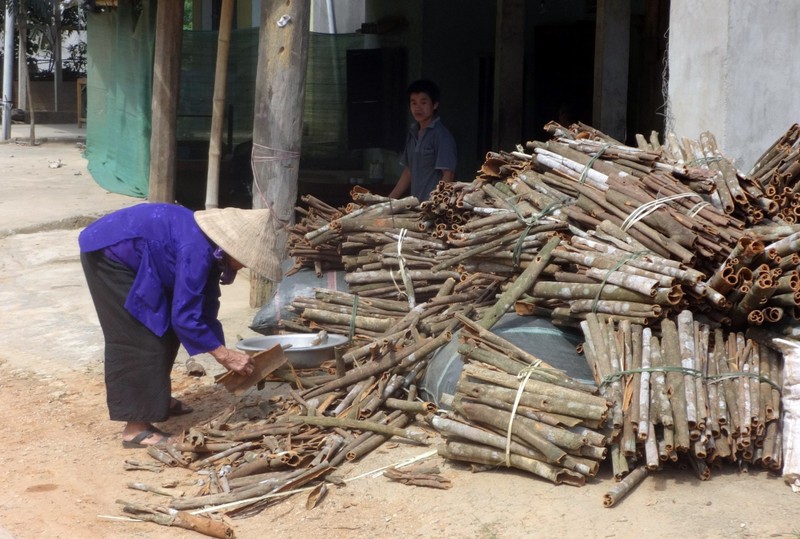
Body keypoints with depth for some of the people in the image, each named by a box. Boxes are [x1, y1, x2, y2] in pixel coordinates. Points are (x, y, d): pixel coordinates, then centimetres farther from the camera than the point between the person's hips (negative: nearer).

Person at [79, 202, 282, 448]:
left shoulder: (212, 249, 0)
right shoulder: (198, 251, -29)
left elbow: (204, 309, 8)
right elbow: (184, 317, -28)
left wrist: (223, 353, 4)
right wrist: (224, 355, -23)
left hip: (125, 255, 10)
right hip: (107, 252, -10)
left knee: (164, 329, 15)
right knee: (139, 339, -10)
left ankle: (156, 399, 31)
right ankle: (136, 428, -7)